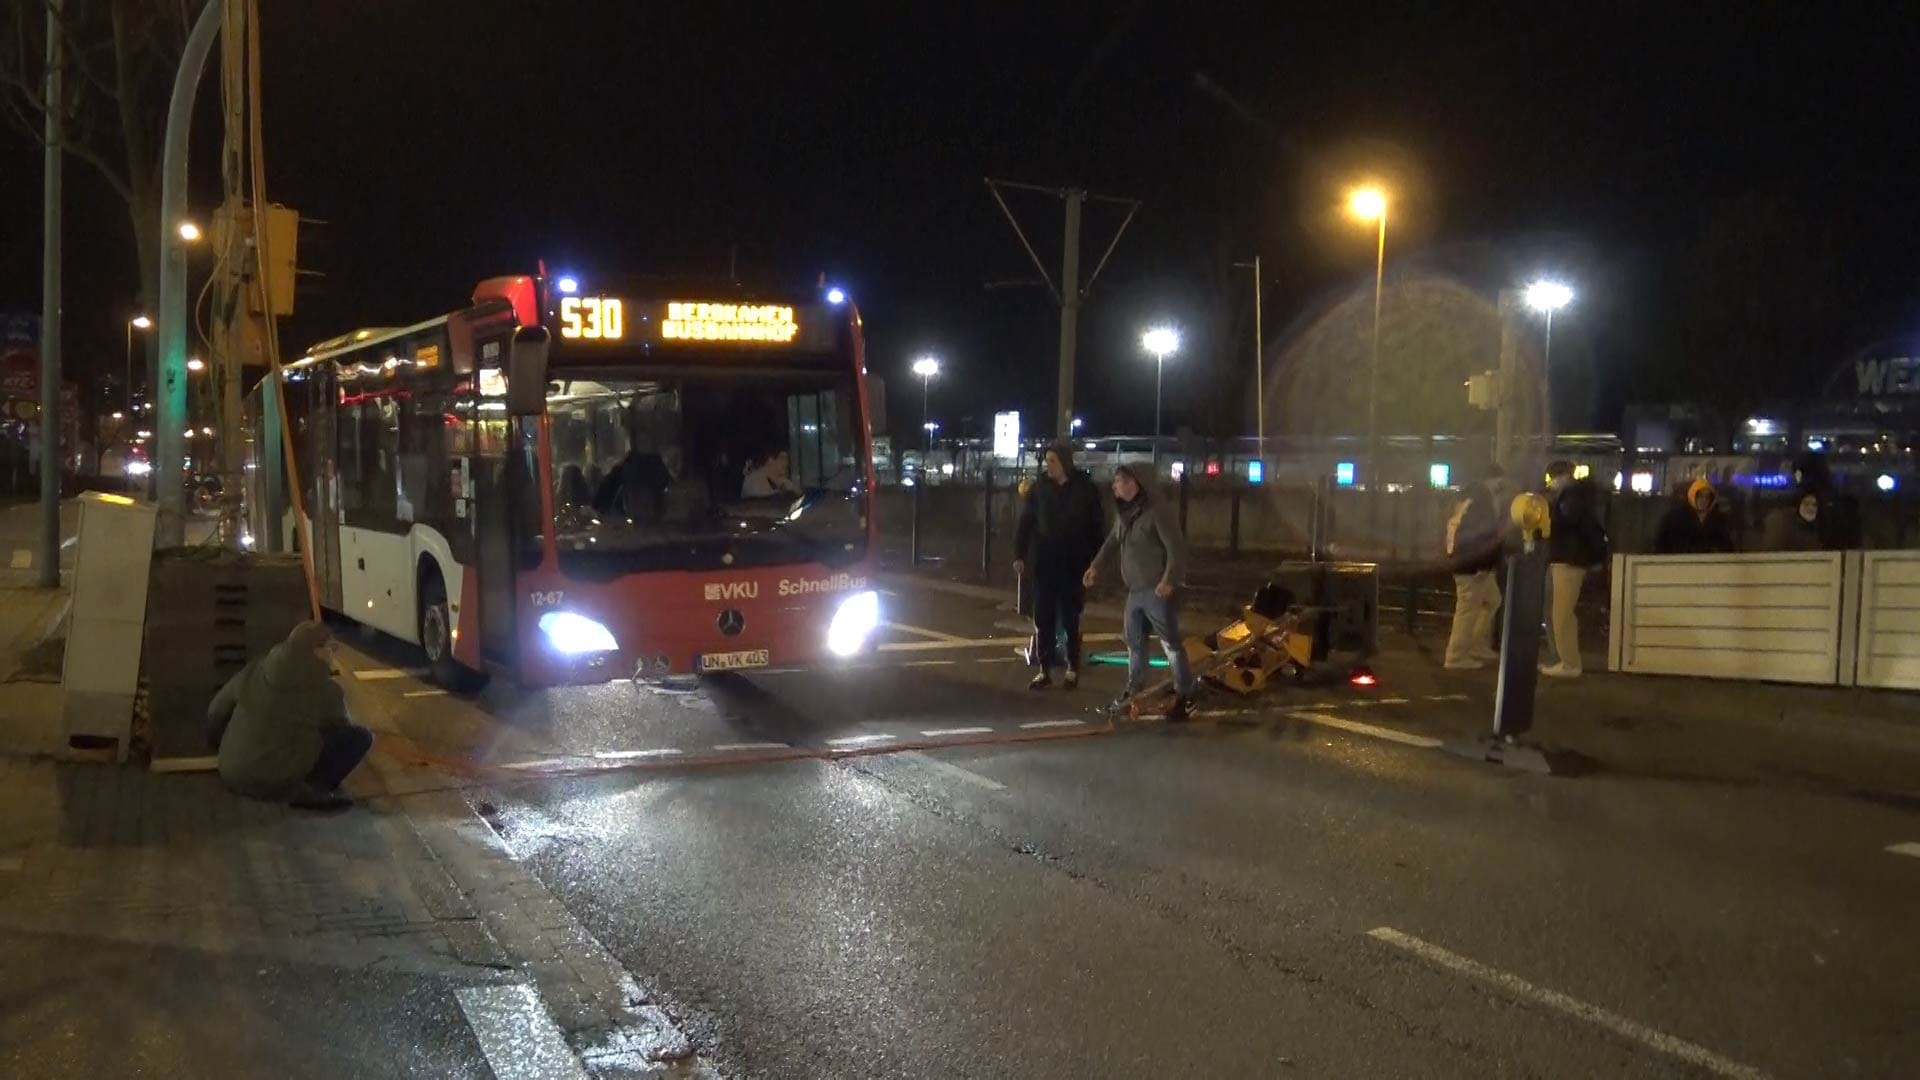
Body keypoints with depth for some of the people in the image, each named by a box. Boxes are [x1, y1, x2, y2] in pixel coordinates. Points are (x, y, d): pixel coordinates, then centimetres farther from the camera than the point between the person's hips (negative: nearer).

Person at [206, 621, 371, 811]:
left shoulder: (254, 671, 3)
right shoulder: (325, 690, -10)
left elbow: (216, 712, 15)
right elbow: (341, 730, 8)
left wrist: (222, 745, 34)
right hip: (279, 781, -6)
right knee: (361, 737, -2)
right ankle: (311, 787, -13)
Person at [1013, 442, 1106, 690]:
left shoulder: (1085, 489, -5)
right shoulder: (1040, 488, 0)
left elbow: (1097, 527, -2)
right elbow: (1025, 522, 2)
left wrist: (1093, 561, -5)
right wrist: (1019, 554, -5)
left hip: (1073, 565, -2)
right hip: (1044, 564, 2)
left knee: (1070, 620, 7)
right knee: (1043, 620, 3)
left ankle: (1073, 668, 21)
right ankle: (1045, 671, 11)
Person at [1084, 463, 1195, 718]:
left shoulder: (1155, 511, -15)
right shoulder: (1122, 515, 11)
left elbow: (1176, 546, -19)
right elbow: (1112, 542, 30)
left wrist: (1169, 579, -26)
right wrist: (1095, 565, 33)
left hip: (1157, 590, -9)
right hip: (1135, 590, 9)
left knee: (1171, 643, -7)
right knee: (1134, 641, 17)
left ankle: (1185, 697, -2)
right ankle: (1135, 690, 31)